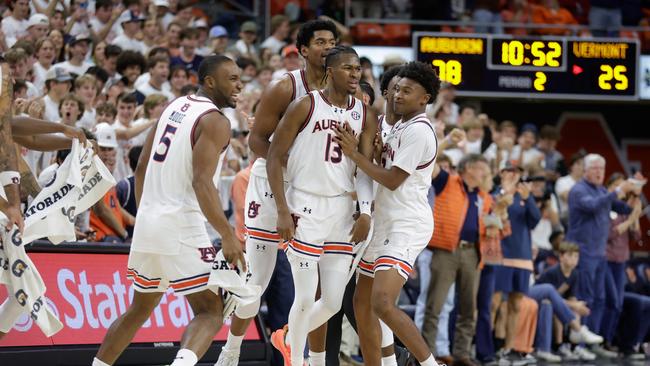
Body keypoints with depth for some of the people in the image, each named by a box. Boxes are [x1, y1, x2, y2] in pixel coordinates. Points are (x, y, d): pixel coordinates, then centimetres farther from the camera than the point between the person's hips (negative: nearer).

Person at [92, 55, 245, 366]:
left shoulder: (174, 108, 16)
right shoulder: (215, 121, -10)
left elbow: (141, 170, 19)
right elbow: (202, 182, -21)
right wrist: (228, 236, -23)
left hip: (147, 223, 8)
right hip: (180, 228, -8)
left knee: (141, 308, 23)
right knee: (210, 311, -6)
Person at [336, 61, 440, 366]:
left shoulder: (419, 131, -14)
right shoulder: (399, 127, 17)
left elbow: (392, 180, -16)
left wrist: (355, 154, -11)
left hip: (407, 225, -10)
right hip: (384, 223, 11)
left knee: (382, 303, -24)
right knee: (362, 302, 13)